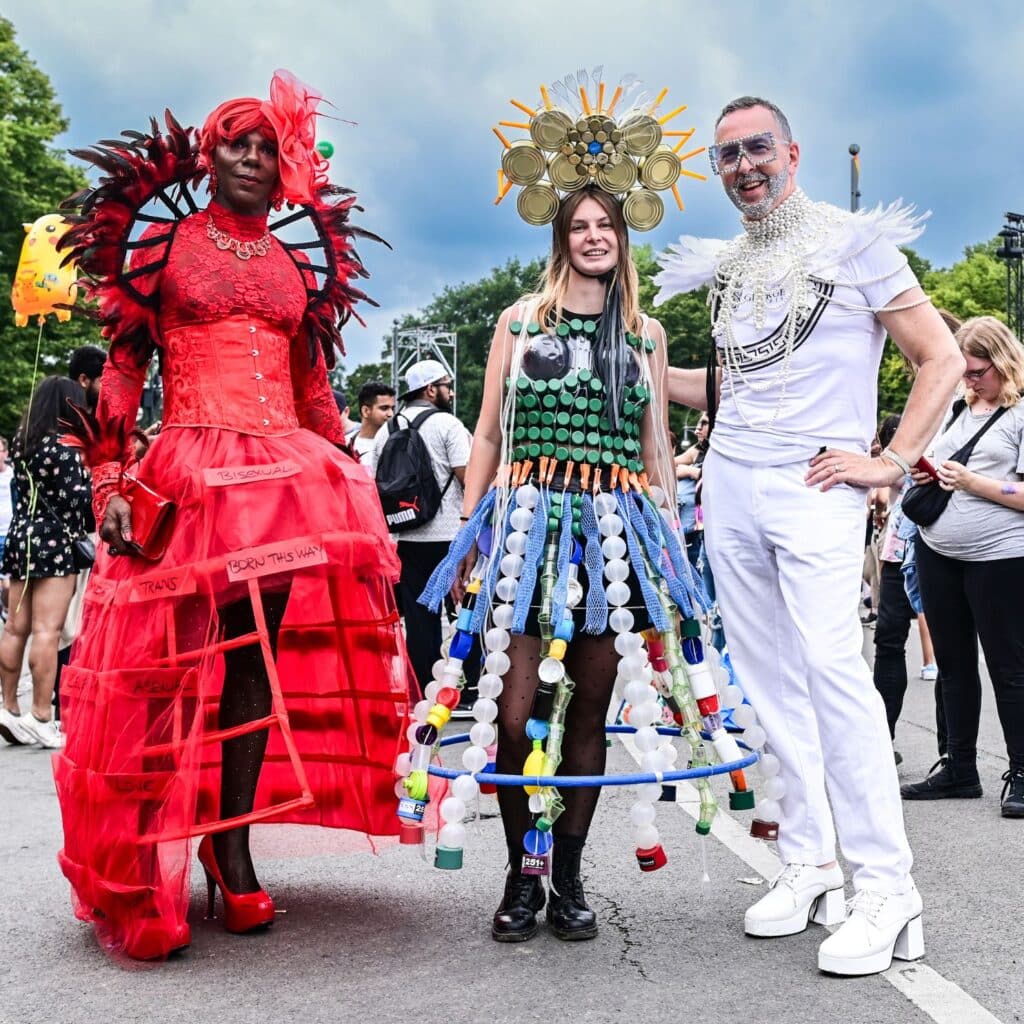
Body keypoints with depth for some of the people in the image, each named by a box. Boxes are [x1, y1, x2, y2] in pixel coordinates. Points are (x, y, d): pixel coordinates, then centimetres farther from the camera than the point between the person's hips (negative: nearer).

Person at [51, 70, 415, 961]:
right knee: (172, 666, -5)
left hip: (290, 476, 3)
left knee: (262, 659, -2)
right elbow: (121, 369, 2)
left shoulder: (298, 267, 17)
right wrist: (110, 480, -7)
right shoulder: (161, 245, 8)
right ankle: (147, 873, 4)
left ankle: (230, 848, 6)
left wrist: (344, 482, 13)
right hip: (187, 475, -3)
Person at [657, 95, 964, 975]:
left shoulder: (852, 242, 0)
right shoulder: (723, 265, 16)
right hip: (730, 484, 6)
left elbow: (943, 359, -1)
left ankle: (887, 888, -9)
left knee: (832, 669, -15)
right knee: (771, 680, 7)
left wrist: (892, 462, -9)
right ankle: (808, 864, 16)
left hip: (814, 487, -6)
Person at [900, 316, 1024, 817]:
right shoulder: (954, 409, 12)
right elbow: (930, 464, 25)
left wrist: (972, 482, -20)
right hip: (937, 552, 7)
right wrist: (925, 475, 3)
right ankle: (959, 767, 24)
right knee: (953, 664, 13)